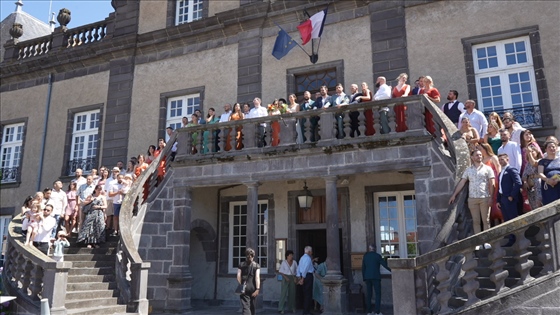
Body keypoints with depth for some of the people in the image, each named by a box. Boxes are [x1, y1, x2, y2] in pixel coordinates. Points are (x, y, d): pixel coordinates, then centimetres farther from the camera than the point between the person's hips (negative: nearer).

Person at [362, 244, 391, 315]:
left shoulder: (365, 256, 8)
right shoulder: (377, 256, -4)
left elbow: (363, 268, 10)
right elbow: (385, 265, -6)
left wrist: (364, 278, 17)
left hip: (367, 277, 4)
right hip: (376, 277, -4)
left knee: (368, 294, 8)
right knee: (378, 294, 0)